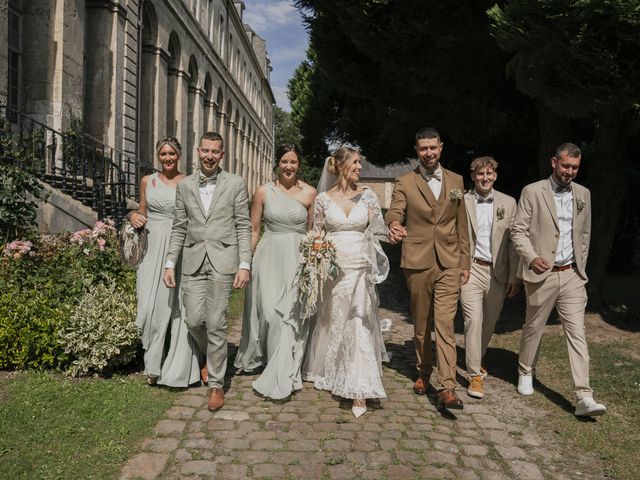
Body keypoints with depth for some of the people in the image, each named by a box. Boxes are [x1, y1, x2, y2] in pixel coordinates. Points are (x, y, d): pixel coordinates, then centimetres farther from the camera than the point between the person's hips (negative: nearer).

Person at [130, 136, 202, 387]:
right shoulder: (147, 181, 11)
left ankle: (178, 368, 12)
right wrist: (134, 217, -2)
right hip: (153, 250, 2)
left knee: (179, 307, -1)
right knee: (152, 307, -2)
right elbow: (142, 213, 20)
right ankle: (154, 365, 14)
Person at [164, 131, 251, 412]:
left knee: (216, 324, -2)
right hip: (193, 262, 3)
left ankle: (216, 383, 13)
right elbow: (179, 228, 11)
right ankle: (211, 357, 34)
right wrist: (170, 263, 5)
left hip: (222, 261, -3)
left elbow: (243, 227, -1)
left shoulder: (235, 184, 2)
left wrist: (244, 265, -8)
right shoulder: (184, 186, 10)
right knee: (193, 320, 2)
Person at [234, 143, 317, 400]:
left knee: (293, 315, -1)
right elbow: (253, 230, 6)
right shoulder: (263, 192, 2)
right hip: (269, 257, 0)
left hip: (298, 260, 0)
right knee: (269, 311, 0)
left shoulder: (309, 193, 2)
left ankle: (282, 377, 9)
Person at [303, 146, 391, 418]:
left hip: (360, 269, 0)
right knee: (331, 323, 12)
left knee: (359, 326, -5)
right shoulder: (323, 199, 3)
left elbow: (377, 230, 4)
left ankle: (359, 391, -1)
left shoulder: (367, 196, 4)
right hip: (331, 268, 1)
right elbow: (316, 236, 6)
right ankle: (327, 373, 34)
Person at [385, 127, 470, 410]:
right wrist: (393, 225, -38)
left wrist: (465, 262, 9)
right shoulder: (404, 183, 2)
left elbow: (461, 224, 11)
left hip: (448, 263, 1)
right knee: (421, 323, 12)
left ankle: (447, 389, -9)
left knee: (445, 325, -8)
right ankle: (424, 371, 32)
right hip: (417, 262, 0)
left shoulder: (456, 181, 10)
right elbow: (394, 212, -13)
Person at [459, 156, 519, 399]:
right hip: (470, 270, -3)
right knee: (473, 320, -12)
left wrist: (514, 277, 2)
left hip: (497, 272, 3)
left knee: (489, 323, 14)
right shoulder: (461, 202, -1)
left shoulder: (508, 203, 5)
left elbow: (513, 241, 5)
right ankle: (475, 375, -2)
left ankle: (476, 360, 39)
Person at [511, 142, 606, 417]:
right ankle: (525, 373, 34)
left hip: (571, 275, 3)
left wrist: (580, 267, 15)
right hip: (541, 274, -3)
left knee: (577, 333, -4)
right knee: (533, 328, 10)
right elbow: (518, 230, -6)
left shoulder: (583, 194, 10)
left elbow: (585, 233, 18)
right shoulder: (532, 192, -4)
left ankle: (583, 397, -5)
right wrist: (531, 257, -20)